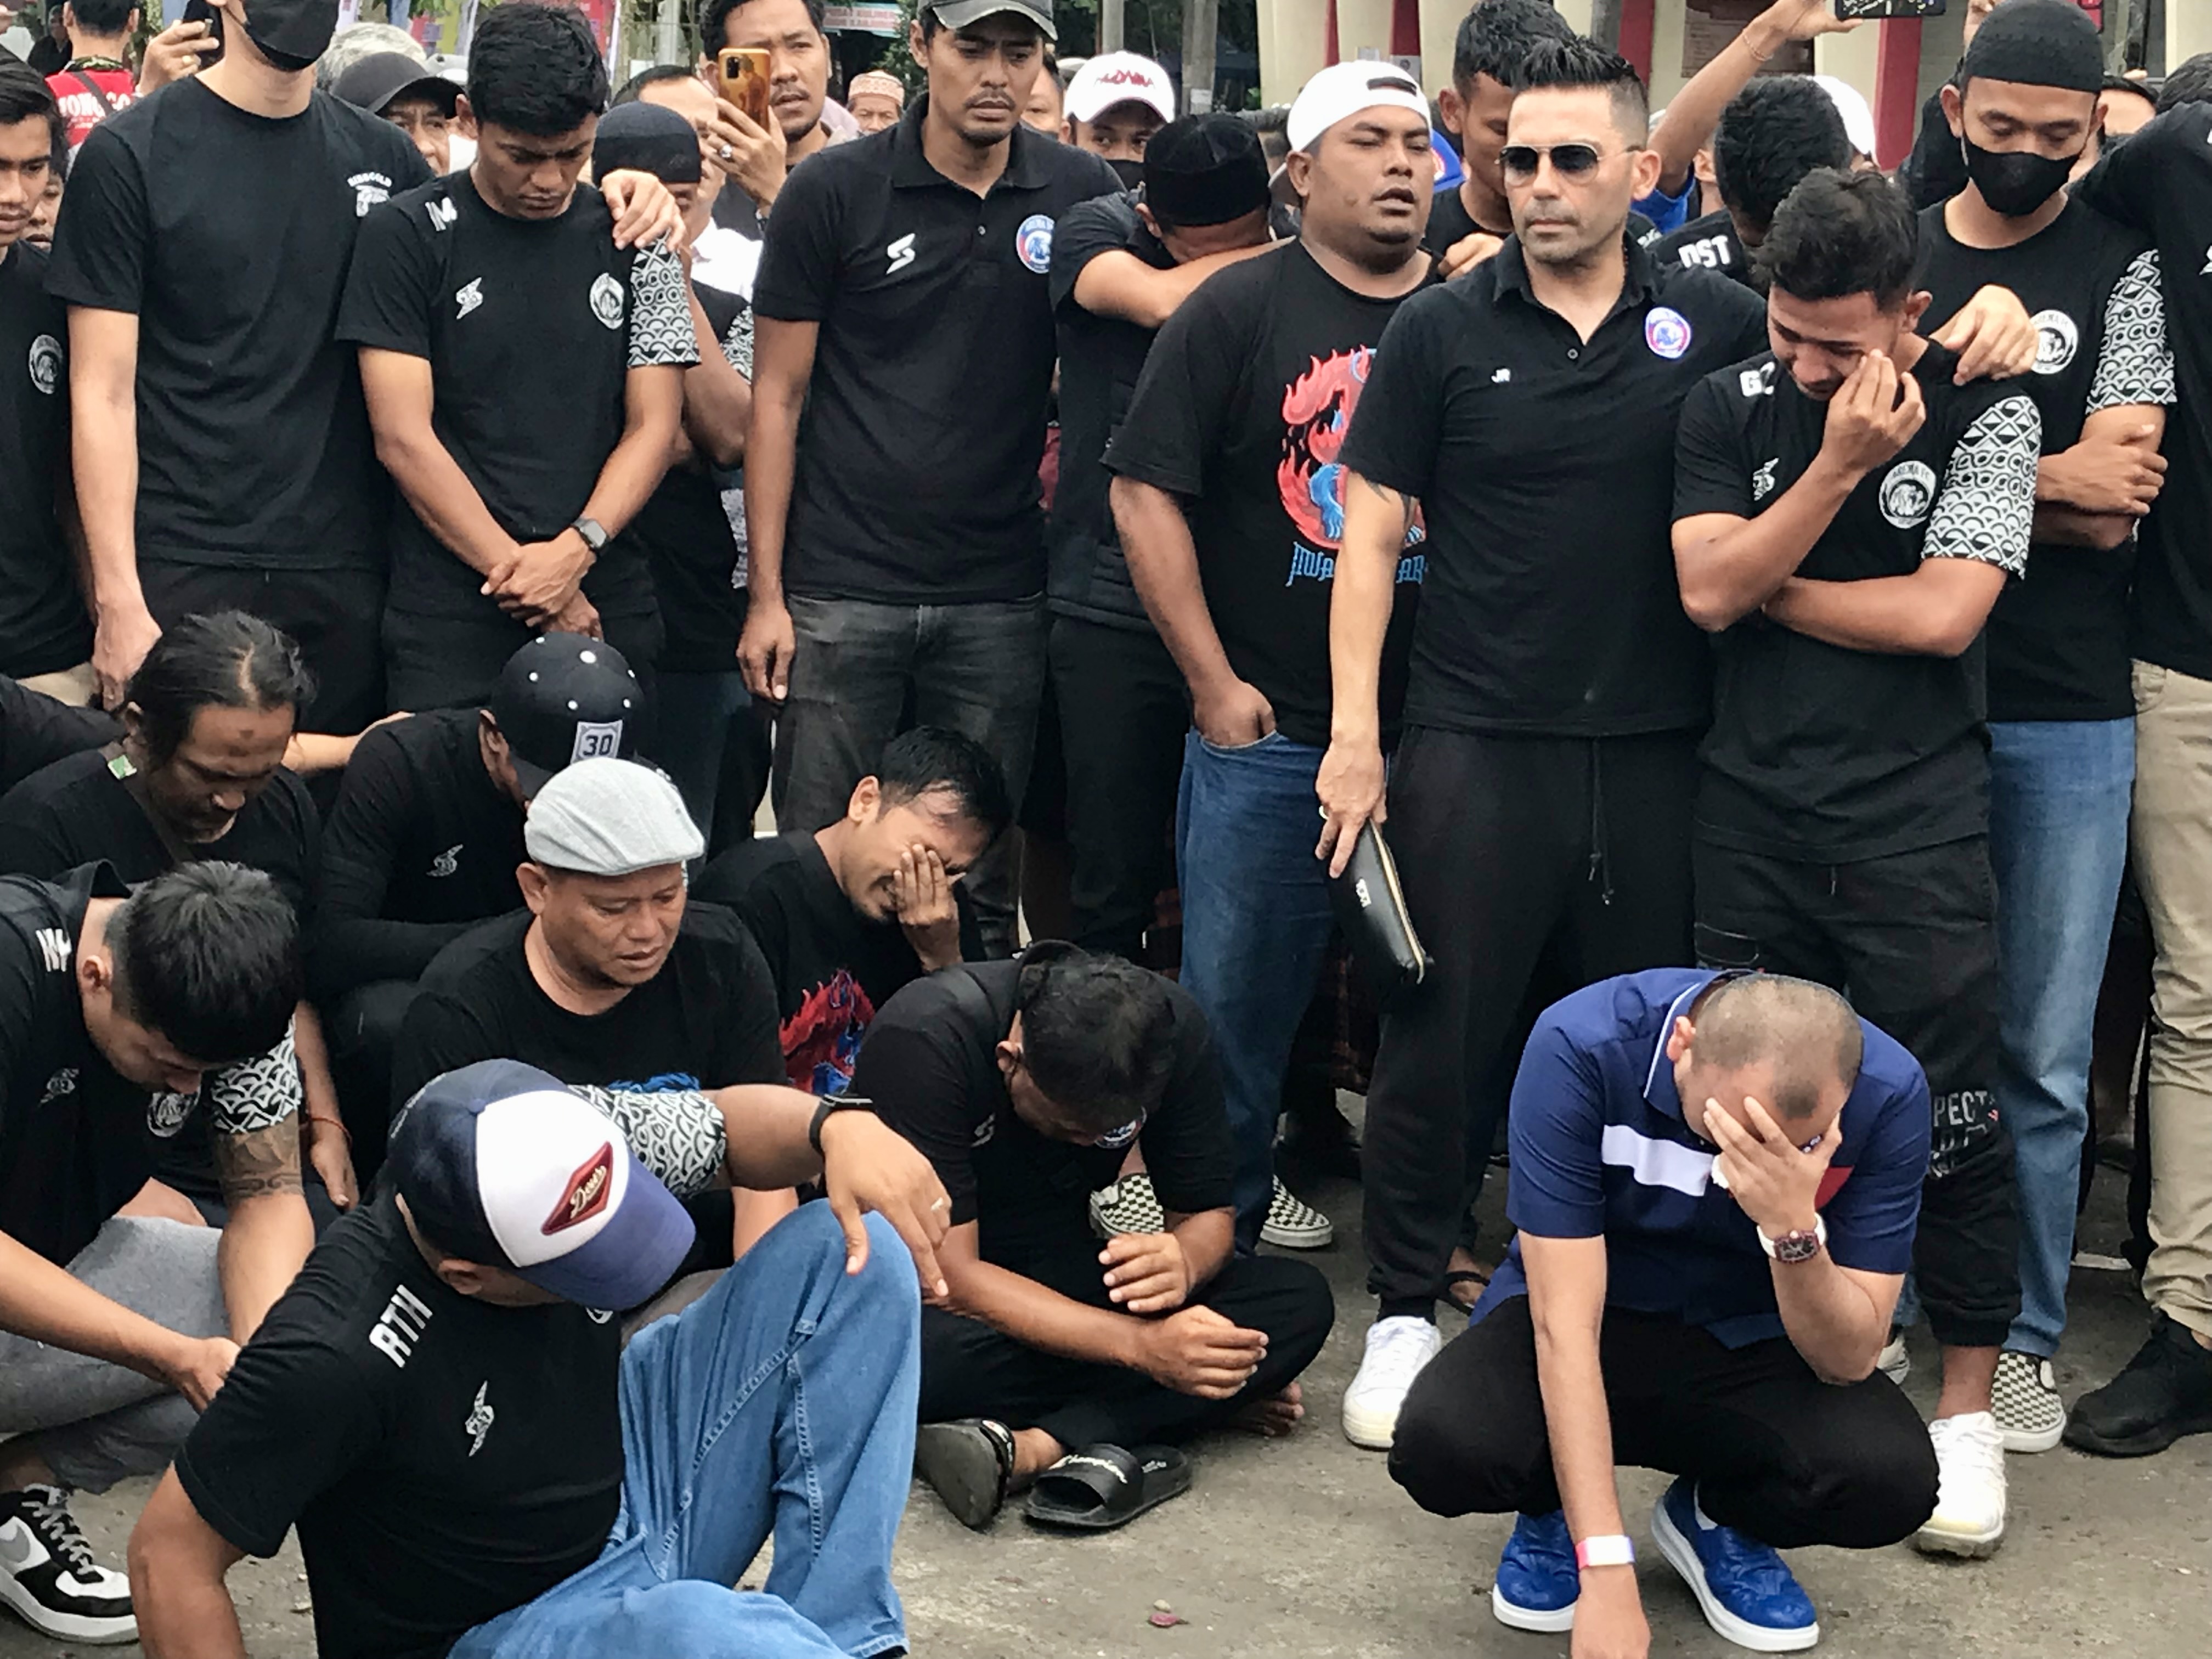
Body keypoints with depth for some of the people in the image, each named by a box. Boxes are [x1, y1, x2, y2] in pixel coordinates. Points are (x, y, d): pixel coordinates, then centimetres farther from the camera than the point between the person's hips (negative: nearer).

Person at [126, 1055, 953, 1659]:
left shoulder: (543, 1164, -16)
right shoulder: (338, 1355, -33)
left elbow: (727, 1124, 0)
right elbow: (171, 1556, -23)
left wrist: (840, 1128, -21)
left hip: (634, 1485, 7)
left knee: (855, 1251, -8)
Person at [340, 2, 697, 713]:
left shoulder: (634, 240, 9)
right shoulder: (409, 235, 0)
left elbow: (653, 427, 6)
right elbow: (403, 437, -5)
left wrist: (575, 550, -11)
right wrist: (527, 581, -10)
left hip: (608, 607, 2)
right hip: (449, 615, -2)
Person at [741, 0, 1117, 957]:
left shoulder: (1082, 195, 4)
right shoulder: (835, 194, -2)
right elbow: (778, 396, 1)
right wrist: (766, 593, -4)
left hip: (999, 599, 2)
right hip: (841, 592, -2)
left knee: (978, 889, 8)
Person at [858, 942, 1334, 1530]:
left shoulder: (1171, 1029, -14)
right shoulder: (925, 1039, -28)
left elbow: (1208, 1214, -5)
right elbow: (944, 1277, -30)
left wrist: (1183, 1262, -31)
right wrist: (1141, 1344, -38)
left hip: (1058, 1272, 5)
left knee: (1300, 1301, -18)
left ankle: (1035, 1448, -29)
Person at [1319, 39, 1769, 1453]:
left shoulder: (1718, 327, 4)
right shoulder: (1444, 333, 2)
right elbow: (1372, 535, 2)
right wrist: (1355, 730, -6)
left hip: (1658, 749, 2)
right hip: (1479, 741, -1)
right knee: (1443, 1031, 2)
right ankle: (1409, 1306, 14)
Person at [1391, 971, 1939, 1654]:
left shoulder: (1890, 1093, -23)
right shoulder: (1579, 1049, -28)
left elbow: (1849, 1360, -19)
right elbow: (1564, 1319, -28)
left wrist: (1795, 1229, -40)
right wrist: (1605, 1571, -33)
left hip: (1750, 1342, 1)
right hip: (1589, 1323, -1)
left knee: (1891, 1477, -30)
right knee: (1444, 1443, -33)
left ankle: (1718, 1519, 6)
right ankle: (1555, 1510, 5)